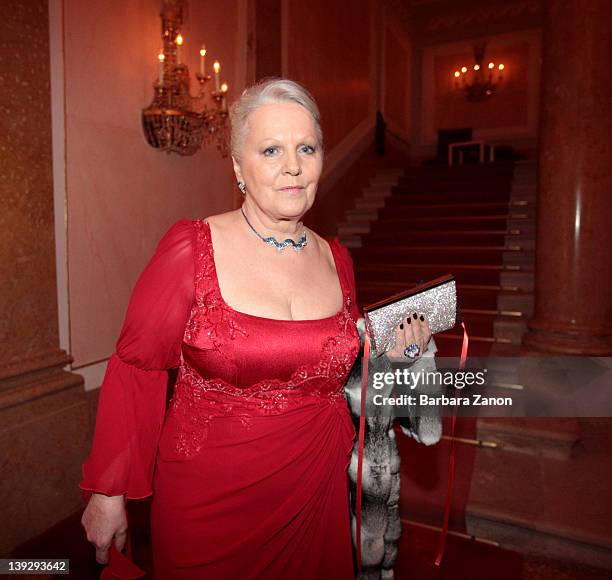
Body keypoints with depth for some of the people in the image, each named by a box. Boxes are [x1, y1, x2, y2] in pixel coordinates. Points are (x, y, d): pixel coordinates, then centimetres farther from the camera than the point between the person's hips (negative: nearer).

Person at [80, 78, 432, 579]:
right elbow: (135, 369, -11)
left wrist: (391, 352, -4)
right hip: (208, 499, -3)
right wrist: (108, 492, -7)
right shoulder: (192, 247, -14)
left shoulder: (336, 259, -1)